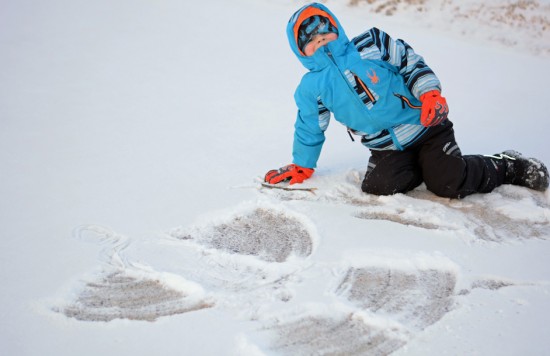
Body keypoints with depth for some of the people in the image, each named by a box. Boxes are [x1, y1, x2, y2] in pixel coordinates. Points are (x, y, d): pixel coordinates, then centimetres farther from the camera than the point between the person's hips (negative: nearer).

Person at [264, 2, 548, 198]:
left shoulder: (371, 44, -3)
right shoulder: (312, 89, 2)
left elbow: (411, 62, 0)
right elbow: (309, 131, 14)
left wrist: (430, 93, -15)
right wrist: (301, 167, 15)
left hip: (424, 125, -2)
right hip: (386, 150, 3)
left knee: (450, 183, -15)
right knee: (379, 185, -24)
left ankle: (509, 166, 13)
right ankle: (429, 167, 5)